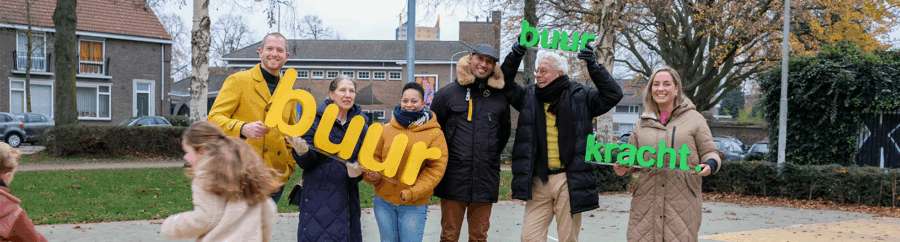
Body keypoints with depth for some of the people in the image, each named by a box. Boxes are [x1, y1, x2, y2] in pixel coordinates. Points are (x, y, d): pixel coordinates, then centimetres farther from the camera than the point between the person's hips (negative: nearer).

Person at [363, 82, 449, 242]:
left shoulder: (435, 133, -4)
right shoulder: (388, 129, 5)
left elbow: (436, 167, -9)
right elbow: (375, 155, 12)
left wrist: (413, 192, -19)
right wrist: (371, 173, -10)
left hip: (414, 206, -3)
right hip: (383, 200, 3)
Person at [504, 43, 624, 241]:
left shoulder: (580, 97, 3)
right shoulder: (529, 97, 12)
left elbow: (613, 94, -4)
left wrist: (593, 66, -13)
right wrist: (515, 54, 1)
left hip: (569, 181, -3)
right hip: (539, 181, 3)